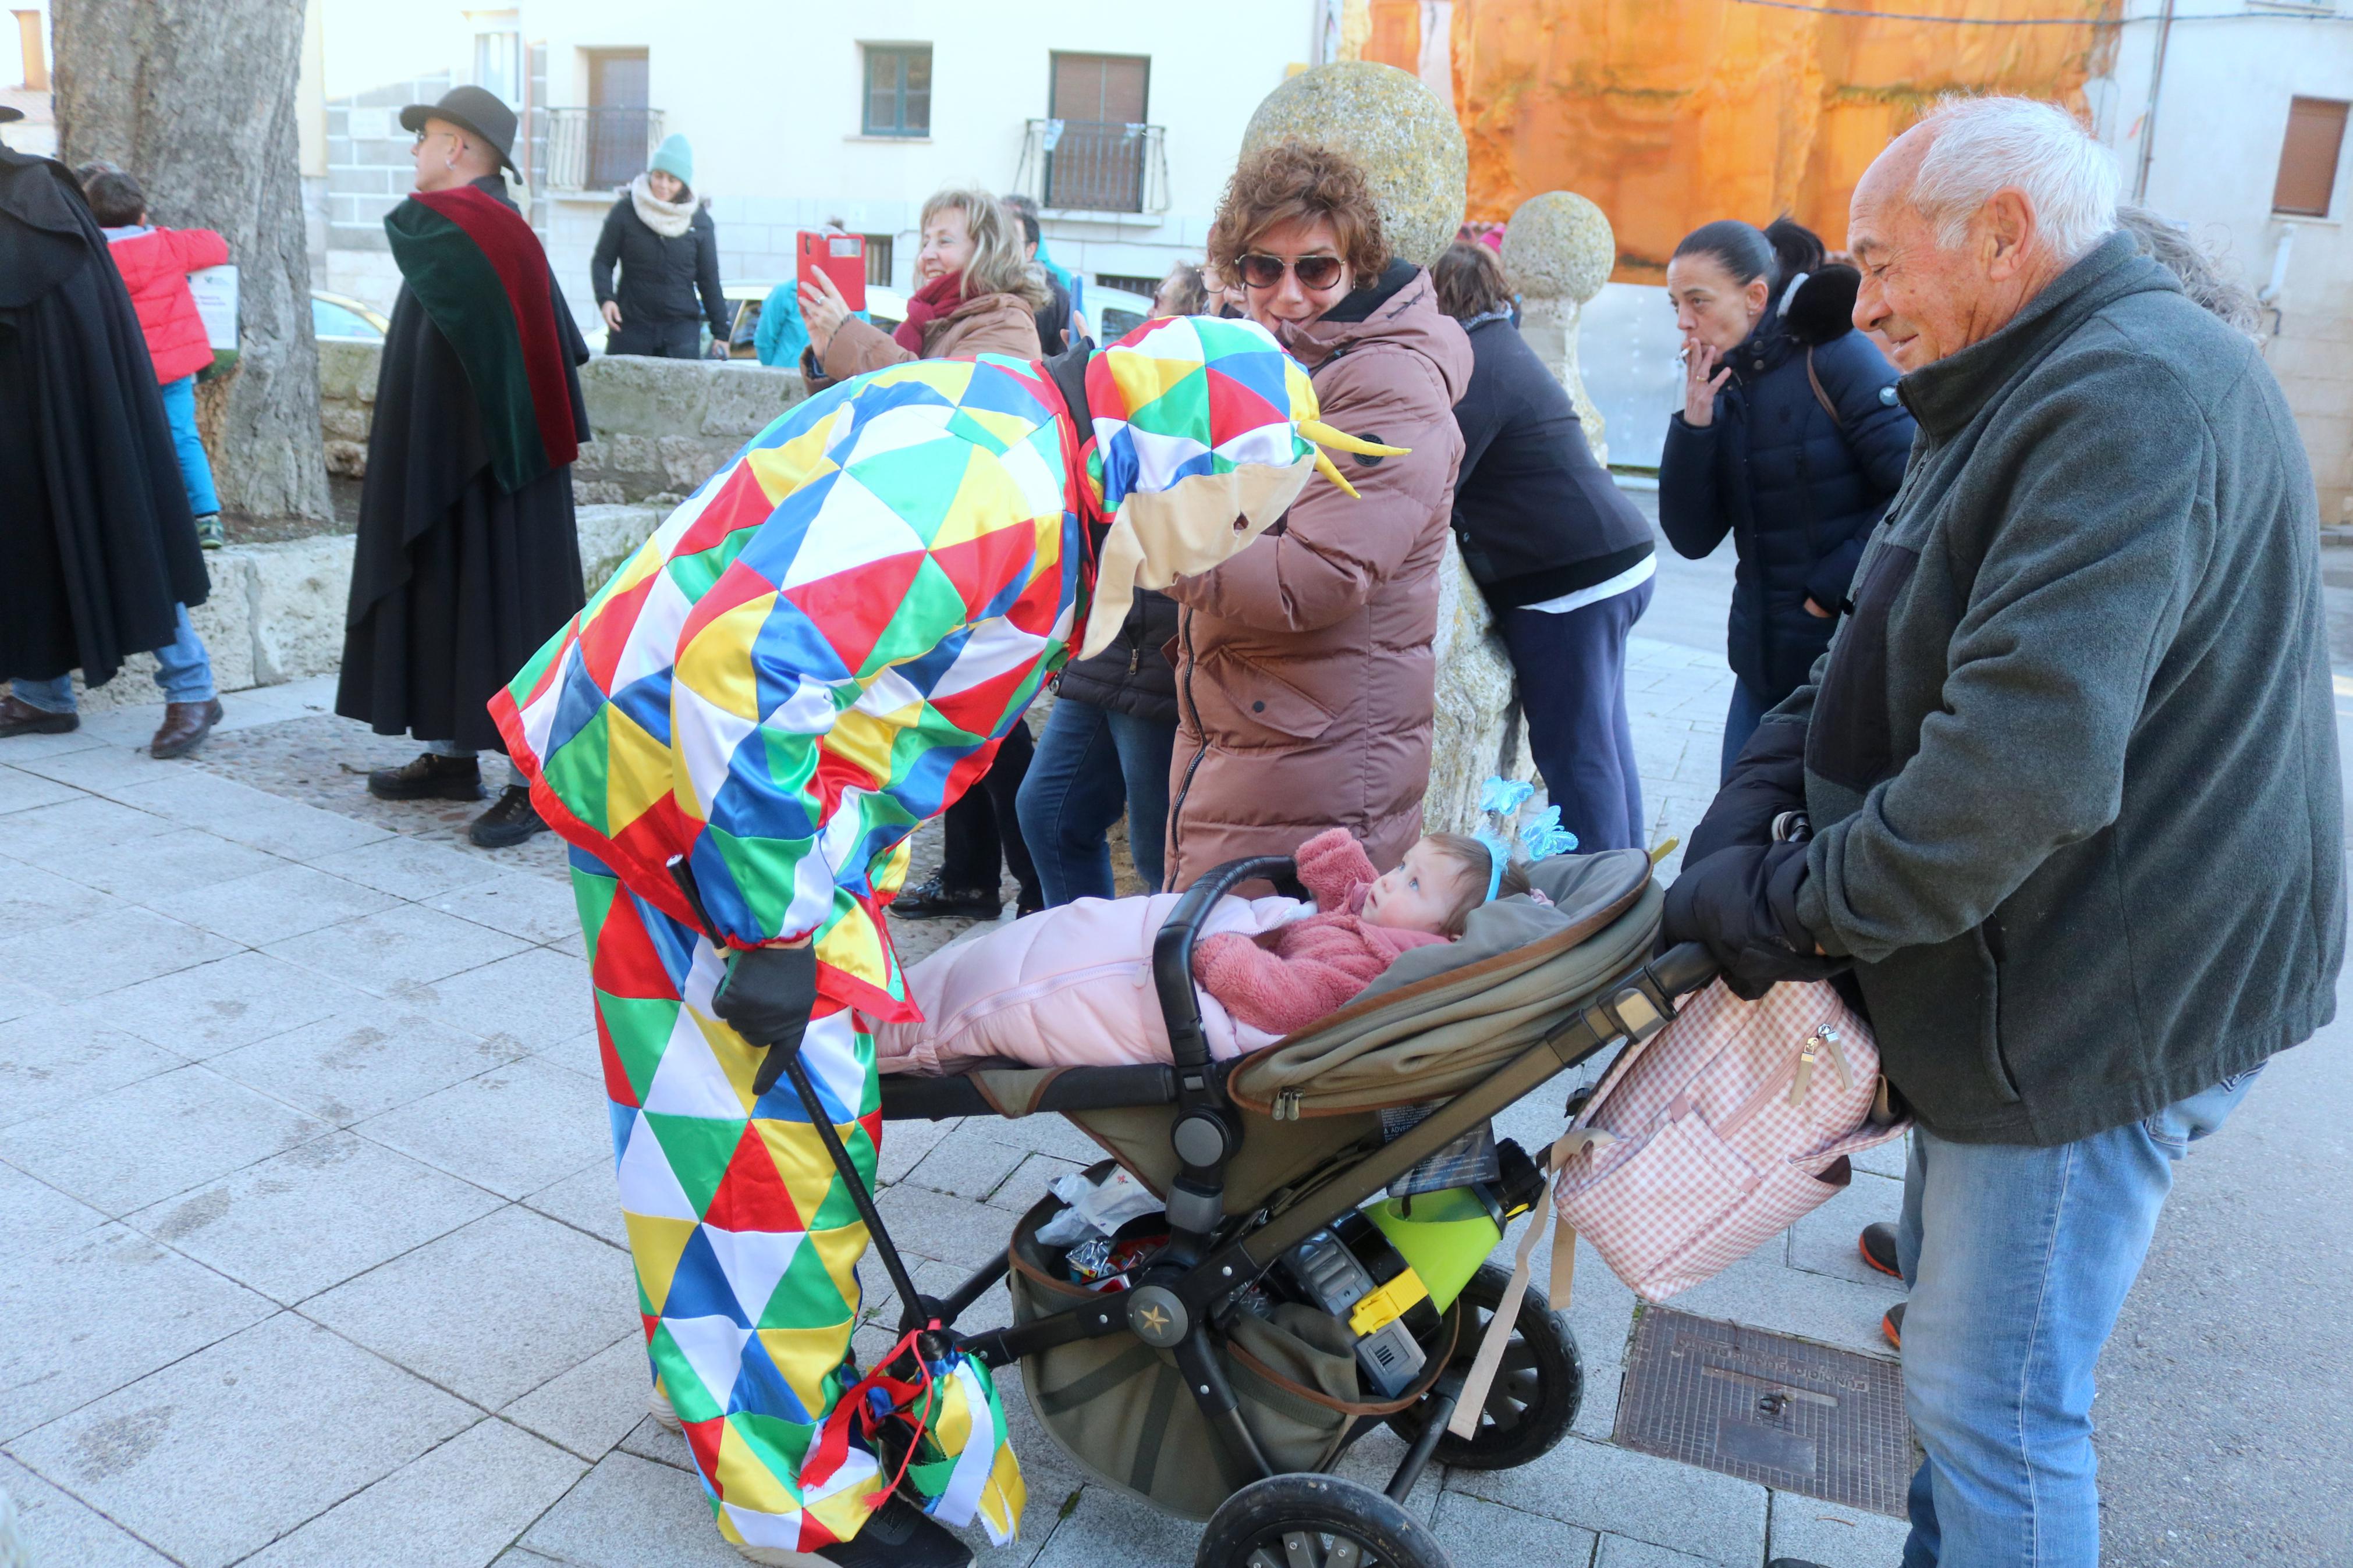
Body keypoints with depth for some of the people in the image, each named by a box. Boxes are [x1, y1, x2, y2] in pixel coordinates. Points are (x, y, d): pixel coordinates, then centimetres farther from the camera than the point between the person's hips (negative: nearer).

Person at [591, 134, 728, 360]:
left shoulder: (699, 221, 4)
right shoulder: (625, 211, 0)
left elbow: (709, 280, 10)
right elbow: (602, 260, 6)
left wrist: (721, 332, 7)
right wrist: (605, 298, -13)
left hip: (682, 326, 0)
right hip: (631, 324, 0)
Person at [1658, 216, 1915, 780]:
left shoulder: (1834, 356, -10)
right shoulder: (1727, 386, 8)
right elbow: (1691, 538, 2)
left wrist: (1832, 589, -17)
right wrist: (1695, 422, -8)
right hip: (1767, 663, 6)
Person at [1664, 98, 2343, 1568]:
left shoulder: (2134, 397, -23)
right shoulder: (2046, 389, 12)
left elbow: (2026, 762, -33)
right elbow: (1876, 656, 10)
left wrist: (1793, 904, -22)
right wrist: (1752, 807, -5)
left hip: (2102, 1006, -10)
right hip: (2029, 971, 10)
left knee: (1994, 1402, 1)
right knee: (1955, 1300, 24)